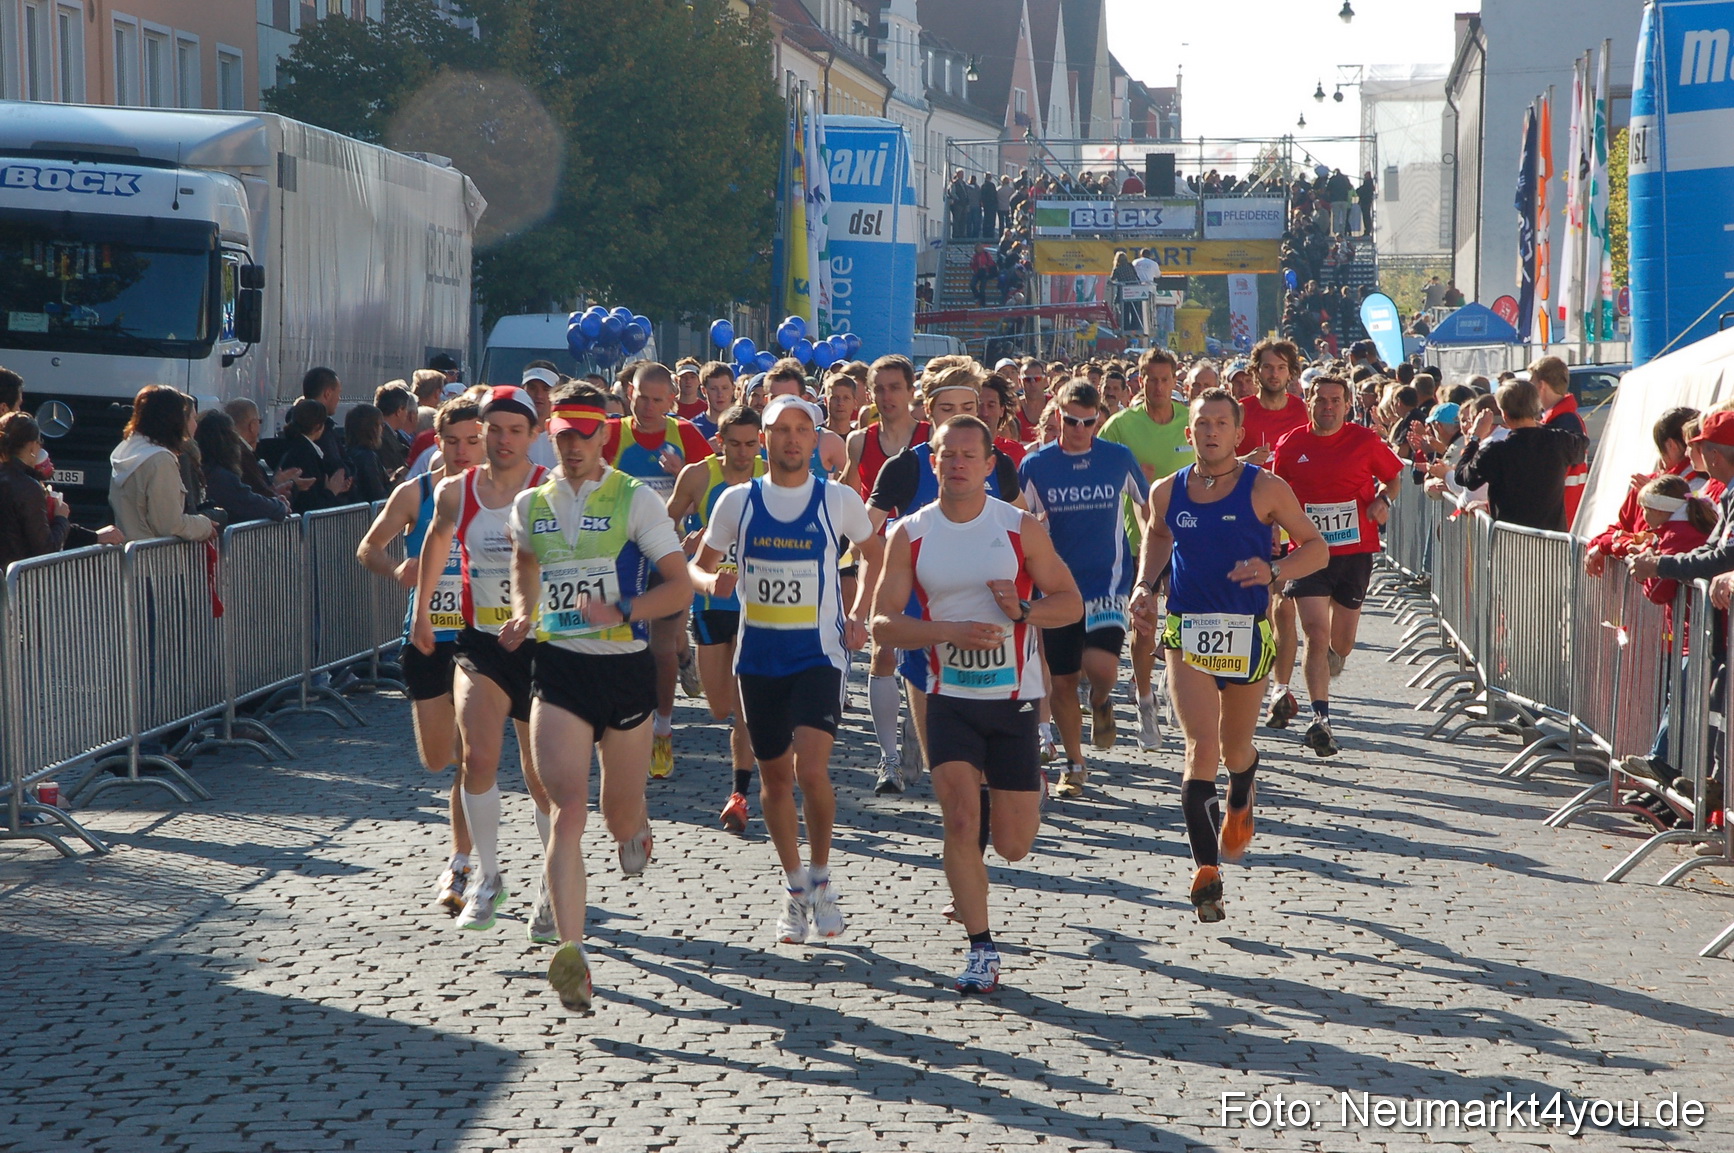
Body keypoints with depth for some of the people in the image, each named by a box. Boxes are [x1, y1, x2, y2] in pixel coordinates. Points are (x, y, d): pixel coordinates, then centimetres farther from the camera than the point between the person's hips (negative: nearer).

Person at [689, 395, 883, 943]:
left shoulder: (839, 500, -2)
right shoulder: (738, 500, 2)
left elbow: (875, 553, 16)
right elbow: (698, 565, 10)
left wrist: (858, 615, 4)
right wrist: (712, 581, -13)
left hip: (819, 655, -3)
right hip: (758, 656, 3)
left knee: (811, 769, -18)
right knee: (774, 776, 9)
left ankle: (820, 877, 4)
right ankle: (795, 888, 26)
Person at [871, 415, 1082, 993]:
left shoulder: (1021, 528, -3)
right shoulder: (910, 535, -1)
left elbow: (1071, 602, 1)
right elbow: (882, 622, -3)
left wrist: (1023, 611, -19)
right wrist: (949, 632, -19)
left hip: (1014, 697, 0)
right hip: (950, 699, 0)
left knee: (1013, 846, 4)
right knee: (960, 823, -13)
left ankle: (1002, 798, 41)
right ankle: (981, 950, 0)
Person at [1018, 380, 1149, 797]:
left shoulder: (1118, 458, -1)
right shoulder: (1036, 465, -2)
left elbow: (1149, 506, 14)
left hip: (1108, 579, -1)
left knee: (1101, 664, -22)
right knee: (1062, 681, 5)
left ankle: (1101, 703, 15)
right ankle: (1074, 765, 24)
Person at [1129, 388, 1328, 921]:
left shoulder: (1265, 489, -4)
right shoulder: (1167, 492, 4)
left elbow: (1316, 547, -1)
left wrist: (1273, 571, -19)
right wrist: (1145, 584, 8)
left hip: (1248, 634, 0)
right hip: (1187, 632, 0)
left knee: (1234, 748, 15)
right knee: (1201, 746, -15)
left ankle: (1240, 805, 52)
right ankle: (1207, 869, -16)